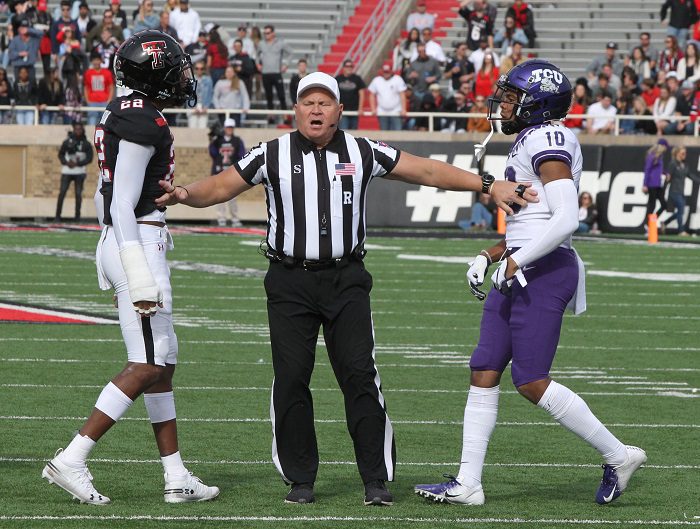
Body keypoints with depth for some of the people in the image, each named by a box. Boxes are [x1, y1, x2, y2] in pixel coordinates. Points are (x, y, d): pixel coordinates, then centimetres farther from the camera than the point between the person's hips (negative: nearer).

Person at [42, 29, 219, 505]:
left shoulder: (122, 114, 13)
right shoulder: (143, 123, -16)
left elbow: (107, 194, 19)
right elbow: (123, 202, -20)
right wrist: (138, 273, -22)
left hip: (122, 245, 10)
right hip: (139, 245, -10)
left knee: (164, 362, 12)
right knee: (147, 366, -8)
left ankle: (177, 478, 15)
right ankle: (70, 461, -9)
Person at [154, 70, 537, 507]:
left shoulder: (364, 153, 4)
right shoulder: (273, 155, 2)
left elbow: (426, 171, 7)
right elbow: (221, 187, 4)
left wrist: (488, 186, 3)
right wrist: (184, 194, -17)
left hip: (346, 280, 0)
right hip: (290, 282, 0)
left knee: (360, 373, -7)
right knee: (291, 378, -2)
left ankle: (377, 479, -2)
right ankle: (301, 478, 9)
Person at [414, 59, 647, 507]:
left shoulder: (548, 143, -14)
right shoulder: (531, 143, 17)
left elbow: (566, 219, -23)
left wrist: (515, 262, -19)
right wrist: (489, 256, 14)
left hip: (544, 272, -10)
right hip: (521, 273, 10)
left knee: (532, 382, -8)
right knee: (484, 374, 7)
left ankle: (618, 455, 4)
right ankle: (468, 483, 9)